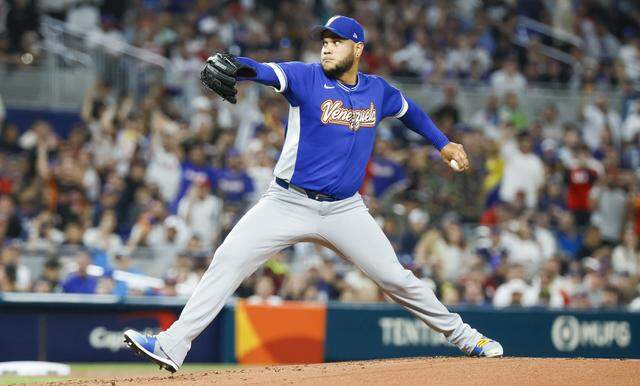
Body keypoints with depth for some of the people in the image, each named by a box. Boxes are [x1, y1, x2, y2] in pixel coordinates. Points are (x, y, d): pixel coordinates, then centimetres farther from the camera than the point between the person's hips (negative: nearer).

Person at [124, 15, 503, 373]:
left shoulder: (378, 91, 4)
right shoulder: (306, 77, -8)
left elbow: (409, 110, 27)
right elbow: (266, 71, -30)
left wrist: (443, 143, 25)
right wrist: (232, 65, -51)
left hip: (345, 210, 2)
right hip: (289, 204, -2)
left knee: (396, 278, 1)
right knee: (229, 260, -15)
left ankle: (462, 335, 20)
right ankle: (172, 346, -16)